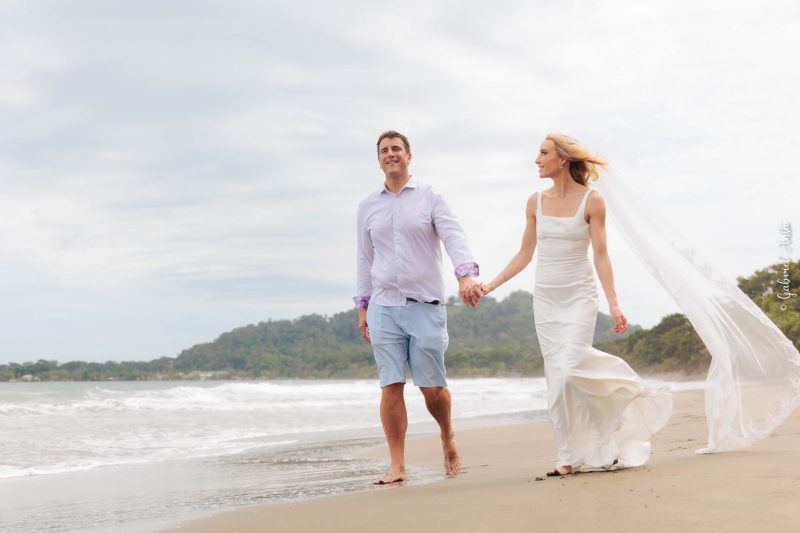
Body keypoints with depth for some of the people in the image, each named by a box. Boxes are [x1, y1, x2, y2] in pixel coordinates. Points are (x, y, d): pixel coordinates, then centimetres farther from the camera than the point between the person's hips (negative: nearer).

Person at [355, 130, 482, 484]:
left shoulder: (430, 199, 4)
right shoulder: (368, 206, 14)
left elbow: (454, 238, -9)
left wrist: (466, 275, -28)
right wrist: (362, 307, 15)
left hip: (425, 305, -2)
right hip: (384, 307, 2)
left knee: (432, 386, 0)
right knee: (391, 386, -4)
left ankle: (447, 437, 29)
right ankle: (397, 466, 1)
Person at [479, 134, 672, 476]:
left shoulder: (591, 201, -6)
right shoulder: (536, 202, 6)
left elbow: (601, 256, -7)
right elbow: (524, 255, 10)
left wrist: (614, 303, -12)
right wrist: (490, 285, 5)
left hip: (579, 297, -4)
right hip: (545, 299, 4)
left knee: (568, 372, -17)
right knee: (557, 378, 4)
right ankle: (571, 456, 12)